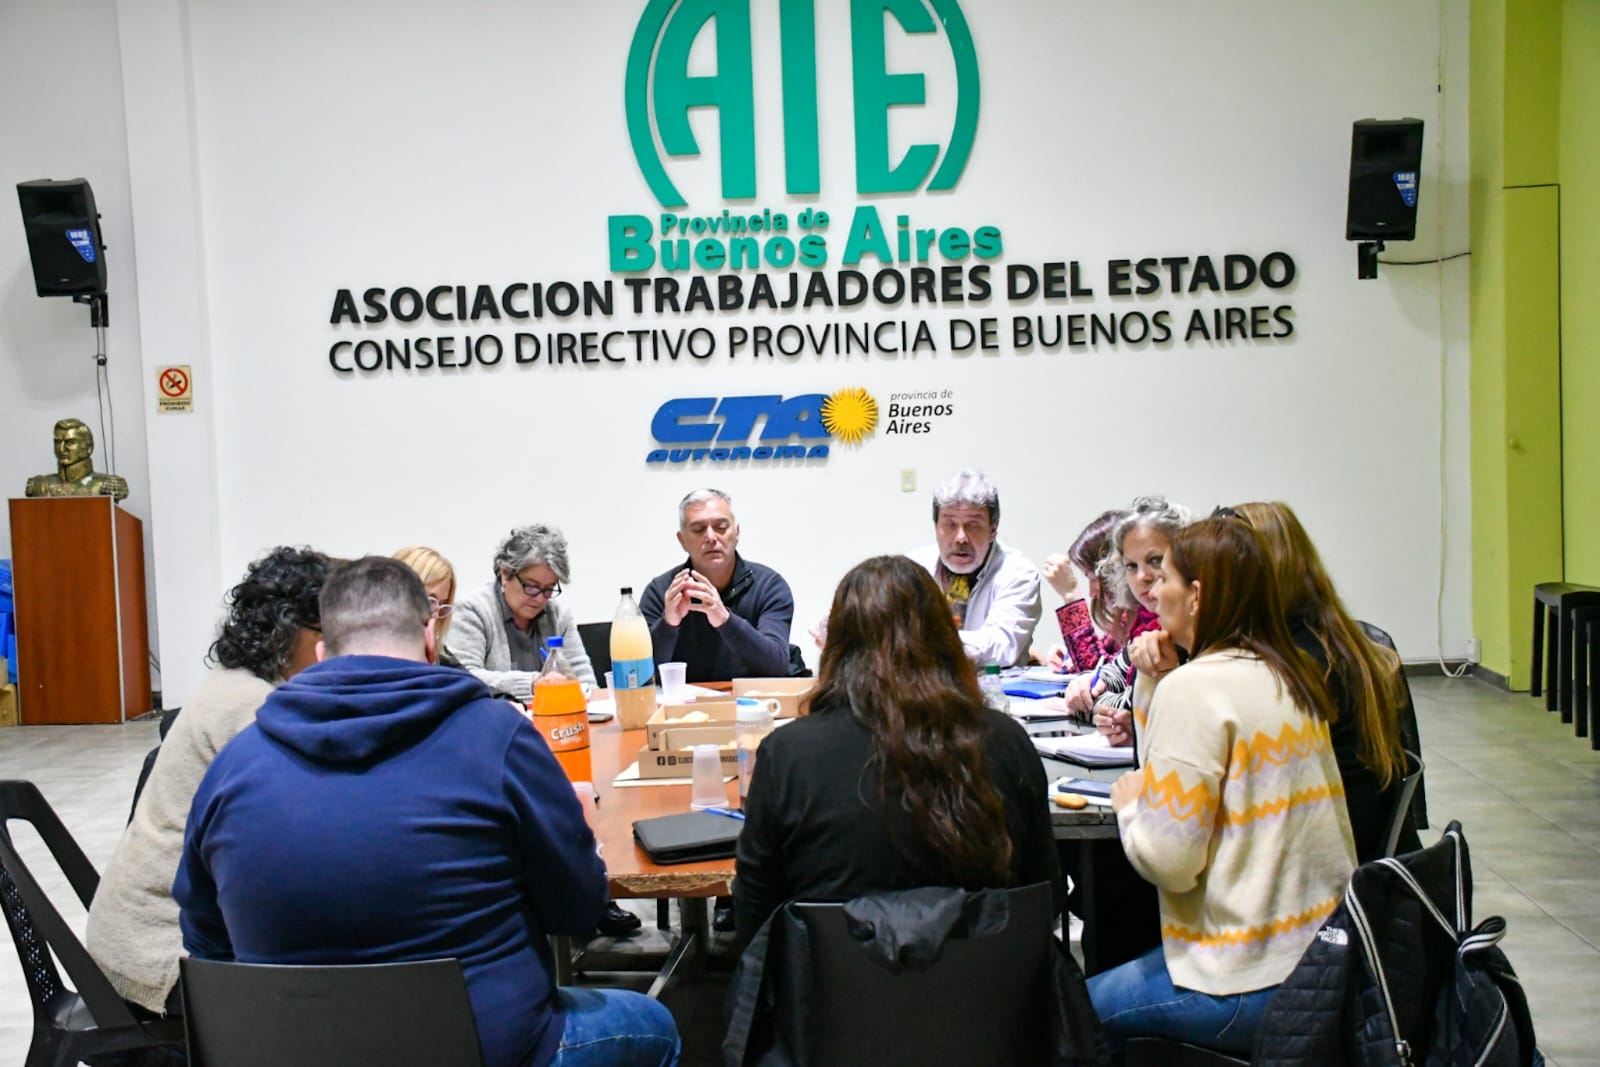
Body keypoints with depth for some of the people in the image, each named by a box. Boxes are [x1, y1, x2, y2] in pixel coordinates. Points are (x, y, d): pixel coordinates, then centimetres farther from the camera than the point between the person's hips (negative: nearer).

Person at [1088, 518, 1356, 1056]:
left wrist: (1129, 803, -3)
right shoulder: (1286, 675, 8)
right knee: (1112, 983, 24)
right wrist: (1155, 684, 7)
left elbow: (1168, 860, -22)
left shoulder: (1197, 685, -19)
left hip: (1252, 982, -9)